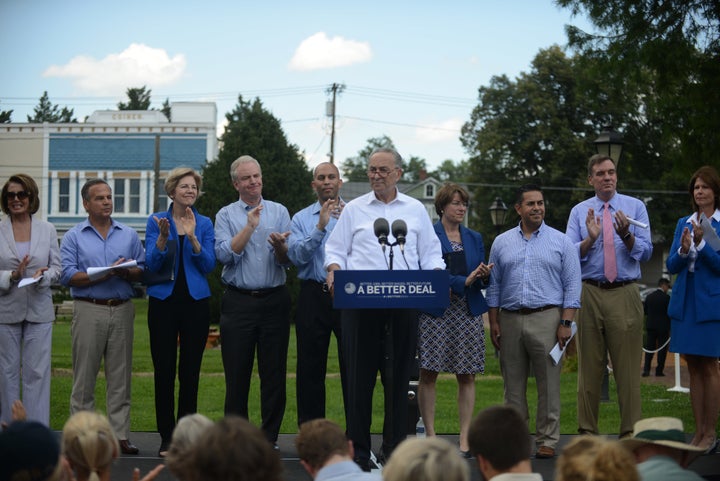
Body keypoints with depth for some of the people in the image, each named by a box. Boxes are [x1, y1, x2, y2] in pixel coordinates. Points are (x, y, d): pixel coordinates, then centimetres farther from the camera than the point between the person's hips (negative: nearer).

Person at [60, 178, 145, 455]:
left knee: (120, 378, 3)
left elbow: (143, 271, 8)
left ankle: (120, 435, 5)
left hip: (122, 310, 2)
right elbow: (67, 276, -6)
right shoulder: (73, 237, 5)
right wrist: (105, 274, -15)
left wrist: (127, 273, -14)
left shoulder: (129, 235, 14)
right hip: (89, 310, -2)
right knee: (84, 379, -1)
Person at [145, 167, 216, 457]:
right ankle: (166, 436, 7)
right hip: (163, 302, -1)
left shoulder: (204, 224, 7)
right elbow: (151, 264, -5)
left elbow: (208, 266, -3)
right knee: (164, 370, -1)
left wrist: (192, 238, -17)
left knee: (191, 371, 2)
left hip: (195, 302, 1)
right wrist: (163, 237, -21)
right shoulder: (156, 221, 4)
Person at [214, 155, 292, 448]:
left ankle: (270, 436, 10)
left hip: (274, 300, 1)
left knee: (274, 372, 2)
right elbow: (224, 254, -10)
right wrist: (250, 226, -16)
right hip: (238, 301, -1)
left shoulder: (279, 212, 8)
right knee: (237, 372, 1)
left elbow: (287, 260, -1)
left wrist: (280, 246, -23)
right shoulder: (226, 215, 6)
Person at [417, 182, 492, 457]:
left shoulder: (474, 238, 17)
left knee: (466, 376, 0)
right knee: (428, 374, -5)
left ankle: (465, 439, 2)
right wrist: (463, 282, -15)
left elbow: (481, 280, 18)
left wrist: (485, 276, -6)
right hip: (435, 312, -4)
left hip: (468, 311, 4)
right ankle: (430, 437, 1)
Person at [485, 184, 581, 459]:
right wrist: (494, 323, 6)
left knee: (548, 384, -3)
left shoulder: (560, 242, 5)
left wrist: (566, 323, -7)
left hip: (547, 319, -2)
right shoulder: (502, 243, 12)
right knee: (513, 385, 5)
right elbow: (494, 286, 13)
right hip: (510, 320, 2)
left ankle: (547, 441, 2)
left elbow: (572, 285, 2)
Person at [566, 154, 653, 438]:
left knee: (628, 366, -2)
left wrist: (626, 235, -19)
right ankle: (587, 432, 12)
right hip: (590, 294, 1)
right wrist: (590, 239, -15)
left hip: (625, 294, -1)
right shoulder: (579, 212, 10)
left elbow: (646, 252, -2)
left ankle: (630, 433, 2)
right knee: (589, 366, 5)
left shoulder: (635, 207, 7)